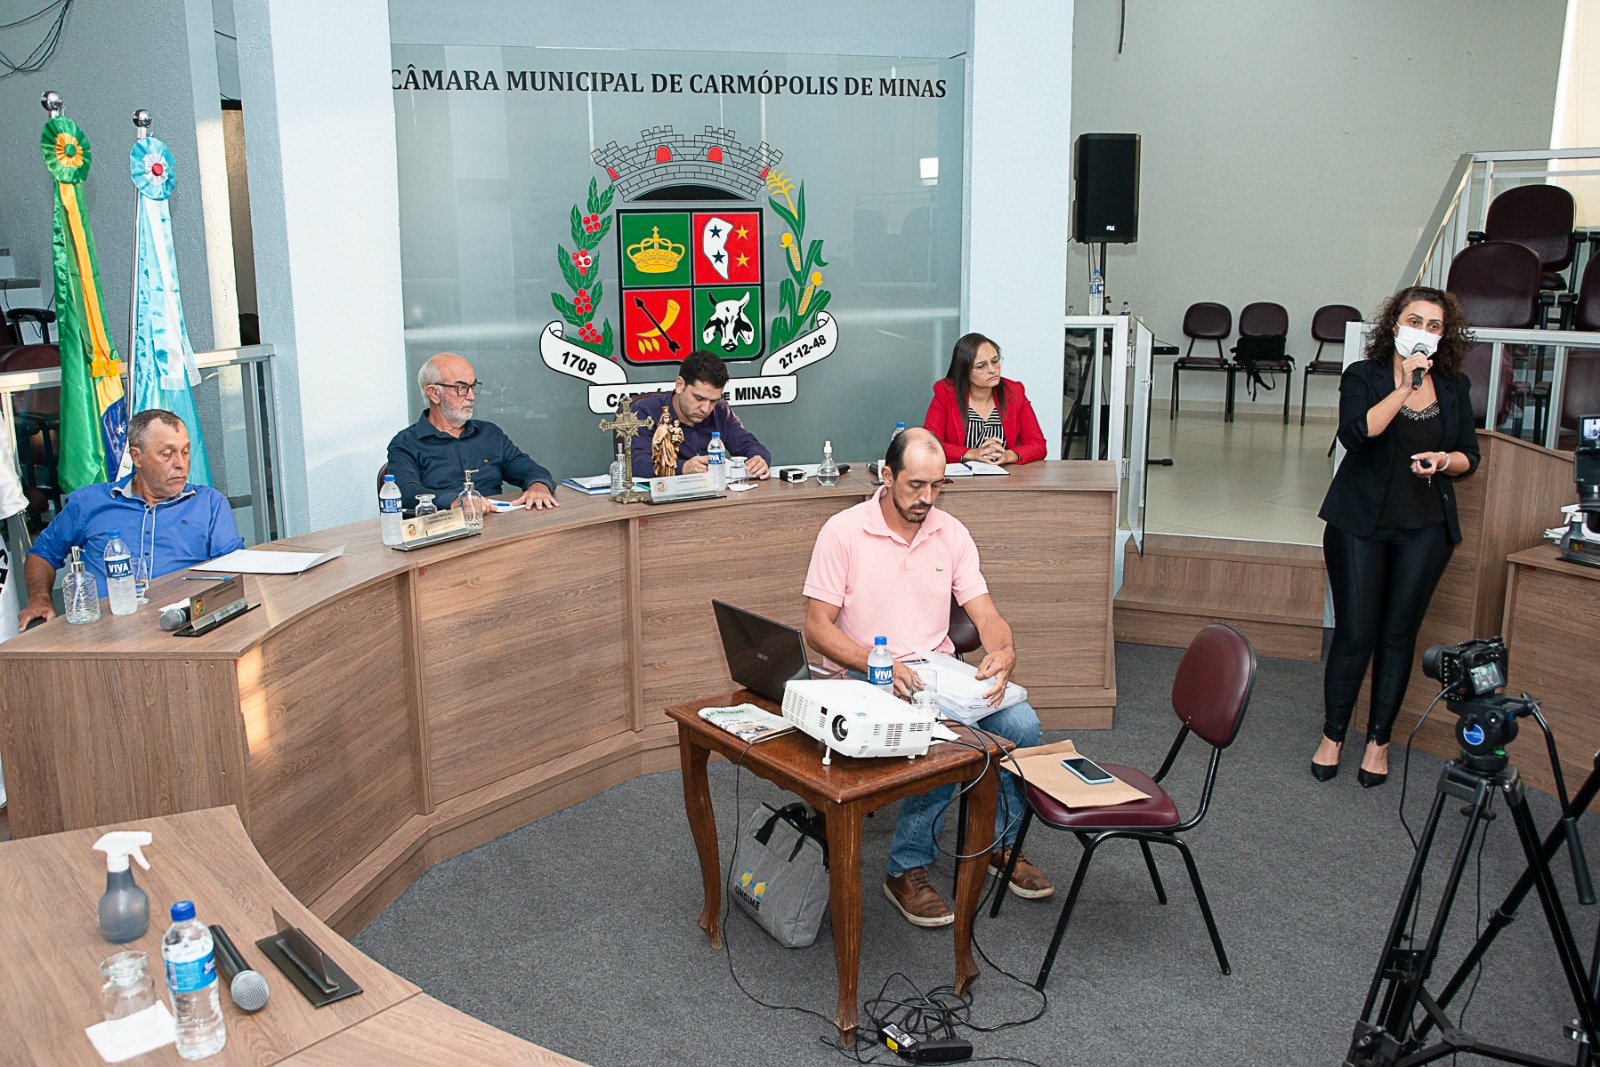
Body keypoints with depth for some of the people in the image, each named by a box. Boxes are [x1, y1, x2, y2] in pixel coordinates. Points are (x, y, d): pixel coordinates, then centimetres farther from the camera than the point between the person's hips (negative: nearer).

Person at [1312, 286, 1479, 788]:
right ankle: (1332, 735, 15)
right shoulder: (1364, 376, -2)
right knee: (1355, 633, -2)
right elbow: (1355, 433, -20)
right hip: (1361, 523, -3)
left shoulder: (1454, 386, 8)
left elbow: (1469, 457, 13)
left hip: (1425, 529, 3)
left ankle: (1379, 739, 20)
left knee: (1399, 633, 7)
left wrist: (1443, 460, -9)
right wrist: (1403, 387, -23)